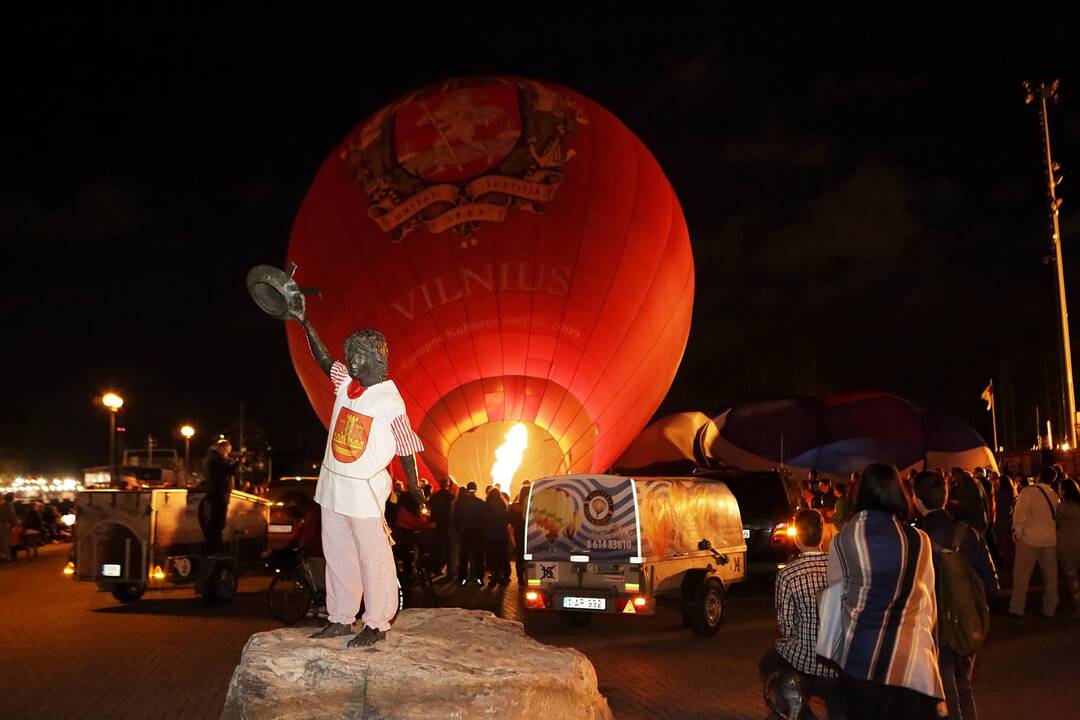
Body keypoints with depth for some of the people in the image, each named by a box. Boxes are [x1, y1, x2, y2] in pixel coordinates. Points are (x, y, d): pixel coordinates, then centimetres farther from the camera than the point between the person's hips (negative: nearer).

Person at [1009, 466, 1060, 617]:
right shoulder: (1054, 496, 3)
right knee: (1050, 576, 13)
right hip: (1050, 539, 4)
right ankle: (1049, 609, 21)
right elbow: (1057, 516, 5)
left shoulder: (1028, 491, -11)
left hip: (1029, 538, -4)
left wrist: (1017, 532, -8)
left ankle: (1017, 609, 7)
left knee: (1022, 575, 4)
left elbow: (1020, 513, -15)